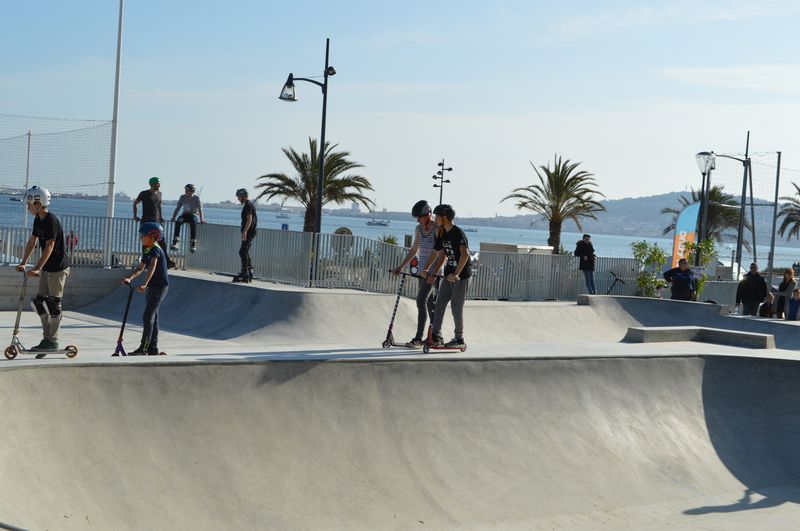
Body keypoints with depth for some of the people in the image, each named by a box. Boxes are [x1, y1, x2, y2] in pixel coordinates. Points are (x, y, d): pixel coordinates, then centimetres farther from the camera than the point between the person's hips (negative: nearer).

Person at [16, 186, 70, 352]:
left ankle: (53, 341, 4)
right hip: (46, 267, 9)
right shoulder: (38, 220, 8)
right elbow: (32, 241, 14)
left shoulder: (52, 220, -20)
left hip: (58, 267, -9)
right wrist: (23, 263, 8)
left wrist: (37, 268, -29)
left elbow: (50, 247, -25)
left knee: (53, 304, -4)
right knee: (40, 303, 9)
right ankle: (47, 338, 16)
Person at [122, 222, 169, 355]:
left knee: (148, 317, -11)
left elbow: (152, 267, -33)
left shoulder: (155, 249, -18)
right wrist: (129, 278, -2)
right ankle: (153, 349, 19)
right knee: (152, 317, 13)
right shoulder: (146, 250, 11)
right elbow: (140, 268, 16)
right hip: (151, 287, 10)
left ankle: (143, 348, -8)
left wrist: (144, 284, -44)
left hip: (160, 287, -10)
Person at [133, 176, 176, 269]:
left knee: (162, 242, -5)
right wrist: (135, 215, 8)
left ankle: (167, 262, -9)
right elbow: (135, 203, 11)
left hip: (157, 221, 4)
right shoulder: (144, 194, -2)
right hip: (146, 221, -4)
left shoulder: (159, 193, 11)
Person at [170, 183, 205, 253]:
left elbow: (200, 208, -17)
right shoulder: (183, 197, 4)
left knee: (193, 222, -39)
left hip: (194, 215, -3)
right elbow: (177, 208, 4)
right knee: (178, 222, -32)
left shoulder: (196, 198, -7)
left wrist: (201, 219, -30)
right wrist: (173, 217, -8)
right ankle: (175, 242, -42)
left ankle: (193, 244, -43)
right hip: (185, 214, 3)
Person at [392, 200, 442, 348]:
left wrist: (434, 274, -22)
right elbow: (414, 250, 20)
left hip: (433, 271, -8)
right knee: (429, 302, 10)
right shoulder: (419, 229, 10)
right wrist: (401, 267, 15)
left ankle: (418, 338, -15)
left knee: (421, 301, -15)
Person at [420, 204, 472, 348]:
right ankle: (436, 337, 8)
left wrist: (456, 274, -33)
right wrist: (426, 269, 9)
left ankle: (459, 340, 8)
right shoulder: (442, 233, 9)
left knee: (456, 307, -3)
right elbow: (436, 252, 19)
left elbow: (465, 253, -29)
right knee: (440, 303, 4)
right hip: (449, 275, 8)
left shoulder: (458, 232, -18)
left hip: (462, 275, -8)